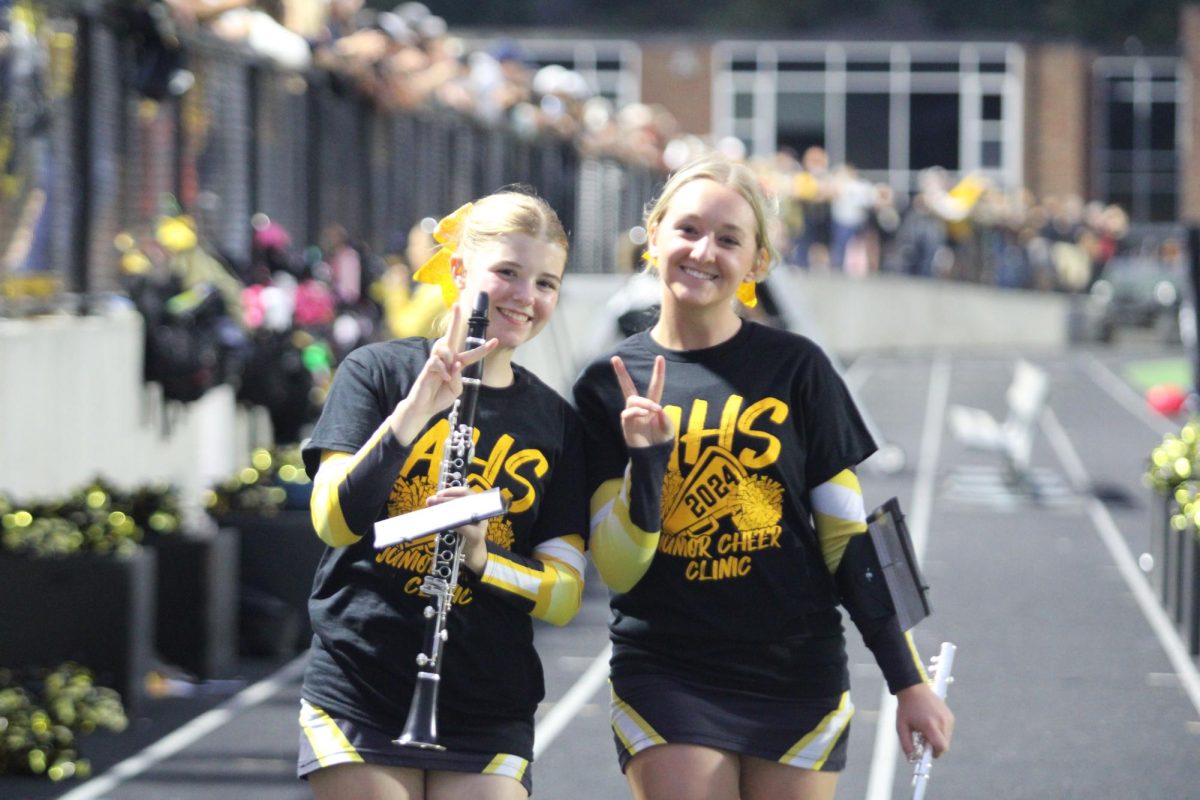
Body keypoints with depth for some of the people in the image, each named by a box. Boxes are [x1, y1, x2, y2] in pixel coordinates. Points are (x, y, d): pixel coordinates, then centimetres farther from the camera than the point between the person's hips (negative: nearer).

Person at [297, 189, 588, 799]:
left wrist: (480, 556, -16)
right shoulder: (379, 372, 1)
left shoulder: (554, 422, 9)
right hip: (360, 700, -2)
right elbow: (333, 520, -12)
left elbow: (564, 596, 3)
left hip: (487, 718, 2)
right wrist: (417, 407, -21)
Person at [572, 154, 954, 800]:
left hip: (796, 675, 0)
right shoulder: (609, 385, 1)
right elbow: (619, 572, -3)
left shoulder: (795, 368, 0)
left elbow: (848, 538, 4)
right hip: (667, 680, 0)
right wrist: (645, 459, -18)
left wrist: (908, 680, 2)